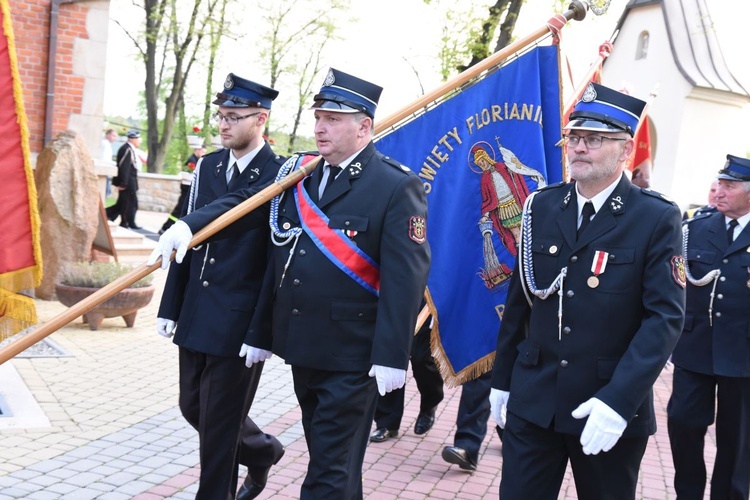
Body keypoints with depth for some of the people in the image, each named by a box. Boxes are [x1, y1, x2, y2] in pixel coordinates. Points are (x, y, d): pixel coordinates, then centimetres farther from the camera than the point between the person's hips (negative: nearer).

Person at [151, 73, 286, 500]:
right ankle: (263, 451, 41)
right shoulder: (208, 166, 8)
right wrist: (171, 307, 9)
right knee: (193, 405, 18)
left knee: (219, 421, 4)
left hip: (240, 321, -7)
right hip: (196, 316, 7)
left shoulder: (281, 176, -11)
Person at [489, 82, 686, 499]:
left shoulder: (657, 218, -7)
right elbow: (520, 300, 9)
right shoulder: (542, 206, 5)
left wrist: (618, 400, -23)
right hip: (533, 401, 3)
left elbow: (665, 318, -13)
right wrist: (502, 380, 11)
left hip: (613, 407, -2)